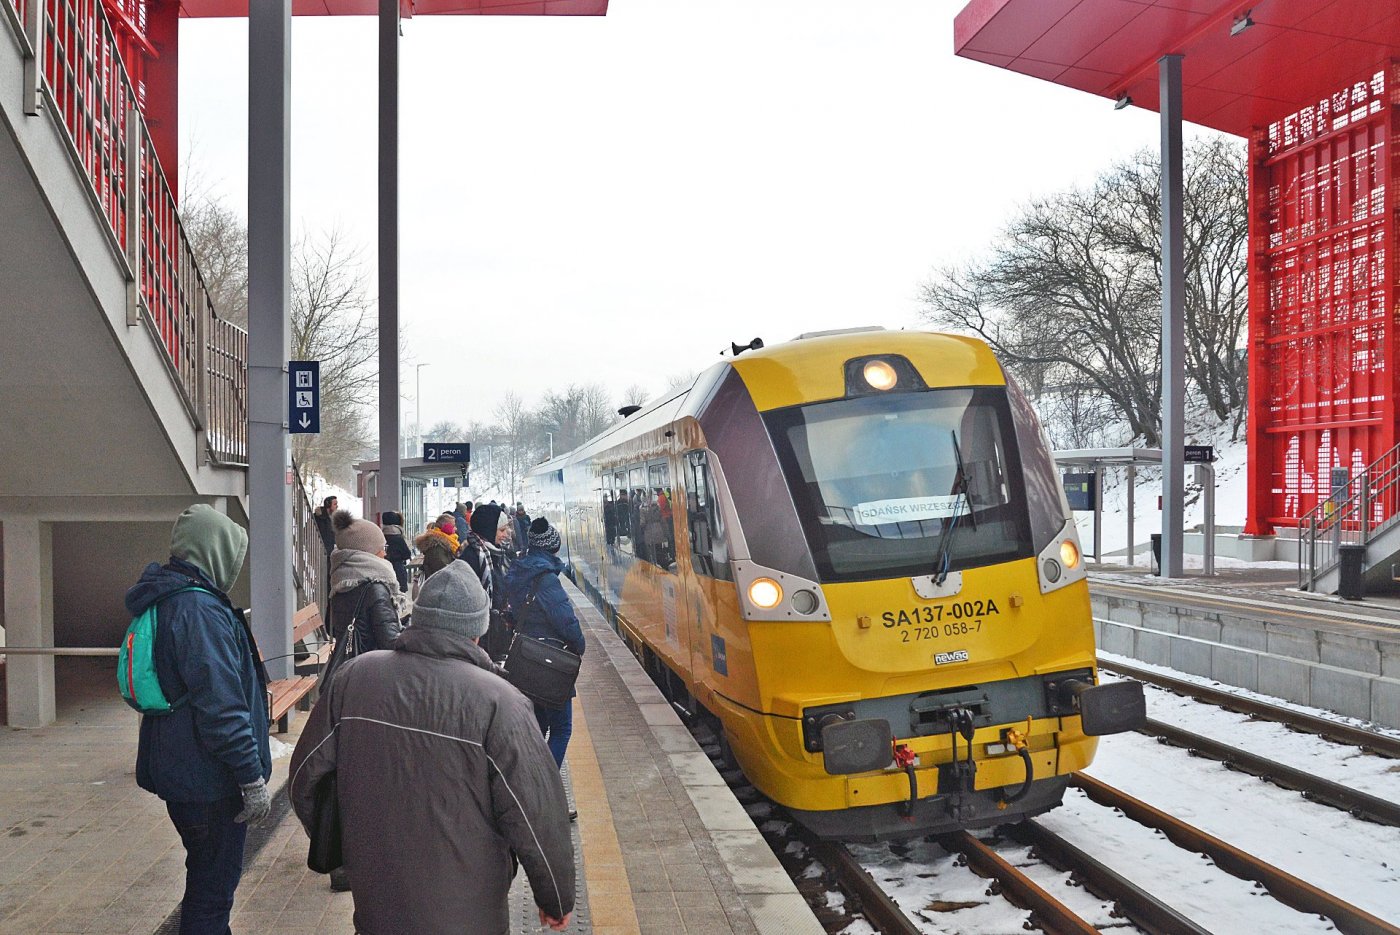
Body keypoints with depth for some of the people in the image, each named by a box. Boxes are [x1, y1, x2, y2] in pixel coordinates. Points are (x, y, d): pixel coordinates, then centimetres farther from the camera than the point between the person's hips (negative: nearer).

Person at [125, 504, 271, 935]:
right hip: (210, 779, -10)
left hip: (180, 769, 10)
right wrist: (253, 779, -20)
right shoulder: (200, 611, -23)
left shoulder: (165, 600, 10)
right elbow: (222, 707, -26)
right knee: (213, 886, 2)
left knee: (207, 874, 23)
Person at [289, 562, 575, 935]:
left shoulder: (353, 676, -5)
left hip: (374, 904, 4)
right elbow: (537, 818, -16)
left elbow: (306, 775, 5)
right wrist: (557, 900, -1)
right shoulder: (497, 702, -19)